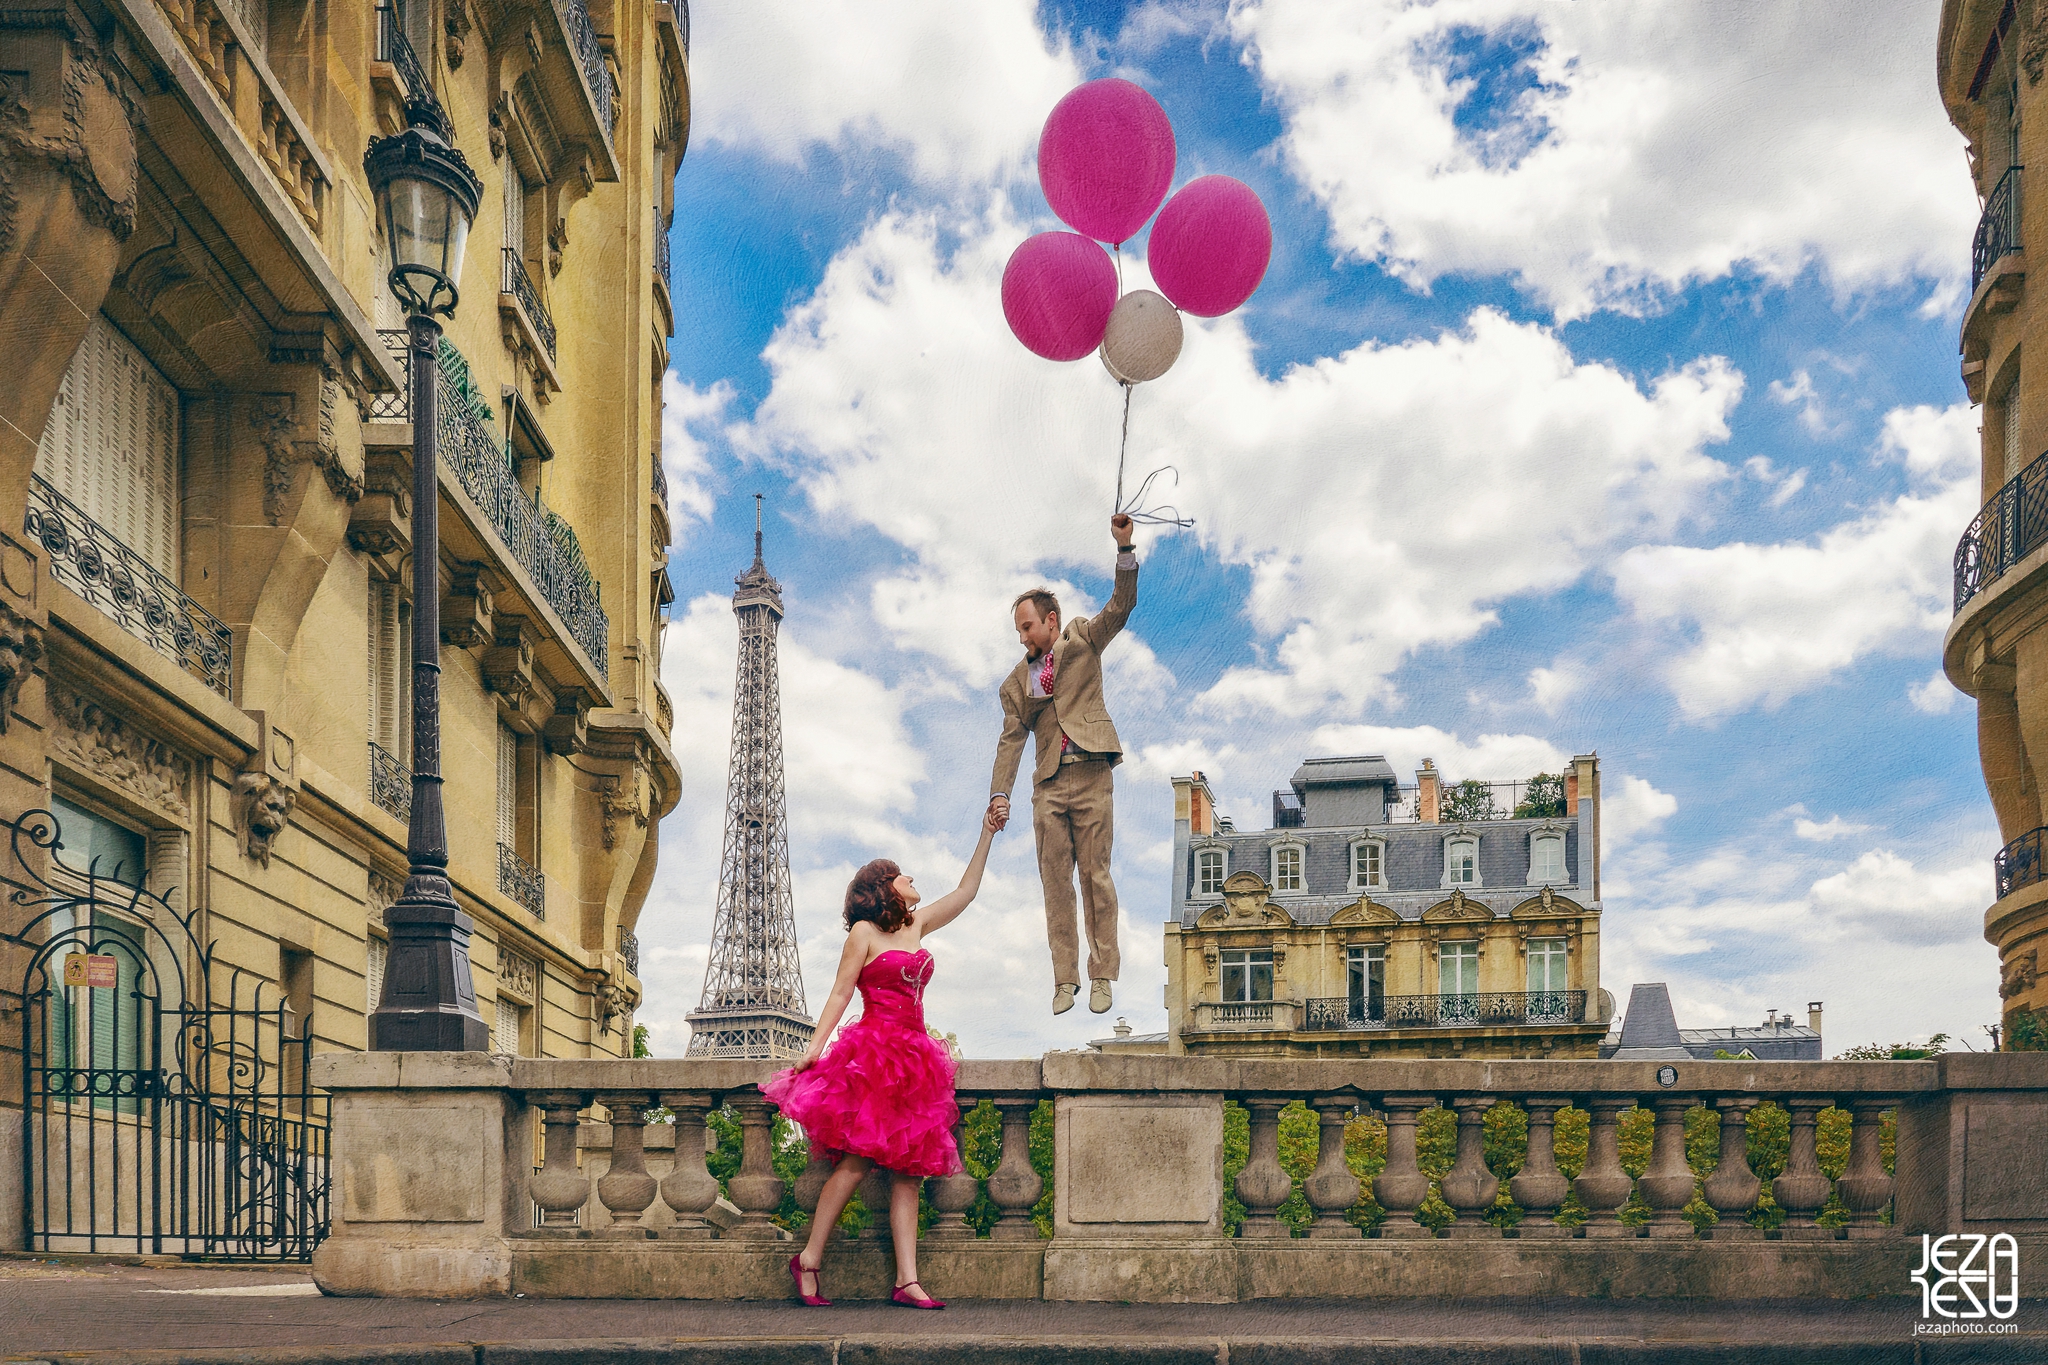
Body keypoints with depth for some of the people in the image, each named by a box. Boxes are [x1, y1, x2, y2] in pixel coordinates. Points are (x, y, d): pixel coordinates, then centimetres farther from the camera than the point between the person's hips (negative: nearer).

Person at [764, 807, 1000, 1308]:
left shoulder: (916, 925, 17)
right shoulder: (864, 932, 1)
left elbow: (965, 893, 23)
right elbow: (840, 993, -2)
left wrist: (987, 836, 20)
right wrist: (816, 1045, -11)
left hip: (912, 1059, 6)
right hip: (872, 1053, -6)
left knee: (907, 1169, -1)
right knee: (859, 1159, -13)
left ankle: (907, 1280, -5)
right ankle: (808, 1260, -2)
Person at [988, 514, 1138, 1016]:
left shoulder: (1082, 639, 12)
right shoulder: (1018, 681, 18)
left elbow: (1121, 605, -1)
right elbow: (1011, 739, 10)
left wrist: (1124, 548, -14)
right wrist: (999, 793, -2)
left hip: (1091, 776, -3)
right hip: (1049, 784, 3)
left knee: (1096, 876, -3)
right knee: (1055, 882, 0)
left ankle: (1102, 976, 1)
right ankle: (1065, 979, 4)